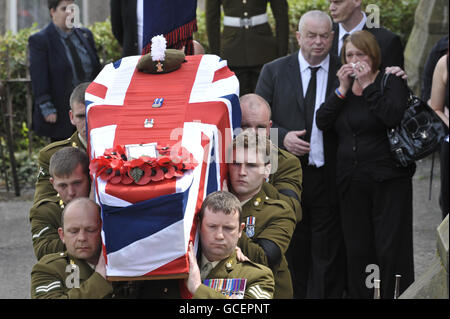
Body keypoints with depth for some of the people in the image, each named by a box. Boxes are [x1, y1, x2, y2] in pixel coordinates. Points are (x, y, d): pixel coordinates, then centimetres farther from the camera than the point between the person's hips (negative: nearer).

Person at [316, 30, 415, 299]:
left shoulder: (391, 82, -3)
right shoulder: (343, 85, 14)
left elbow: (394, 117, -22)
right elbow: (322, 122, 2)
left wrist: (367, 85, -17)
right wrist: (342, 89, -7)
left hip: (388, 181, -5)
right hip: (352, 182, 5)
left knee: (392, 249, -6)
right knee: (358, 250, 7)